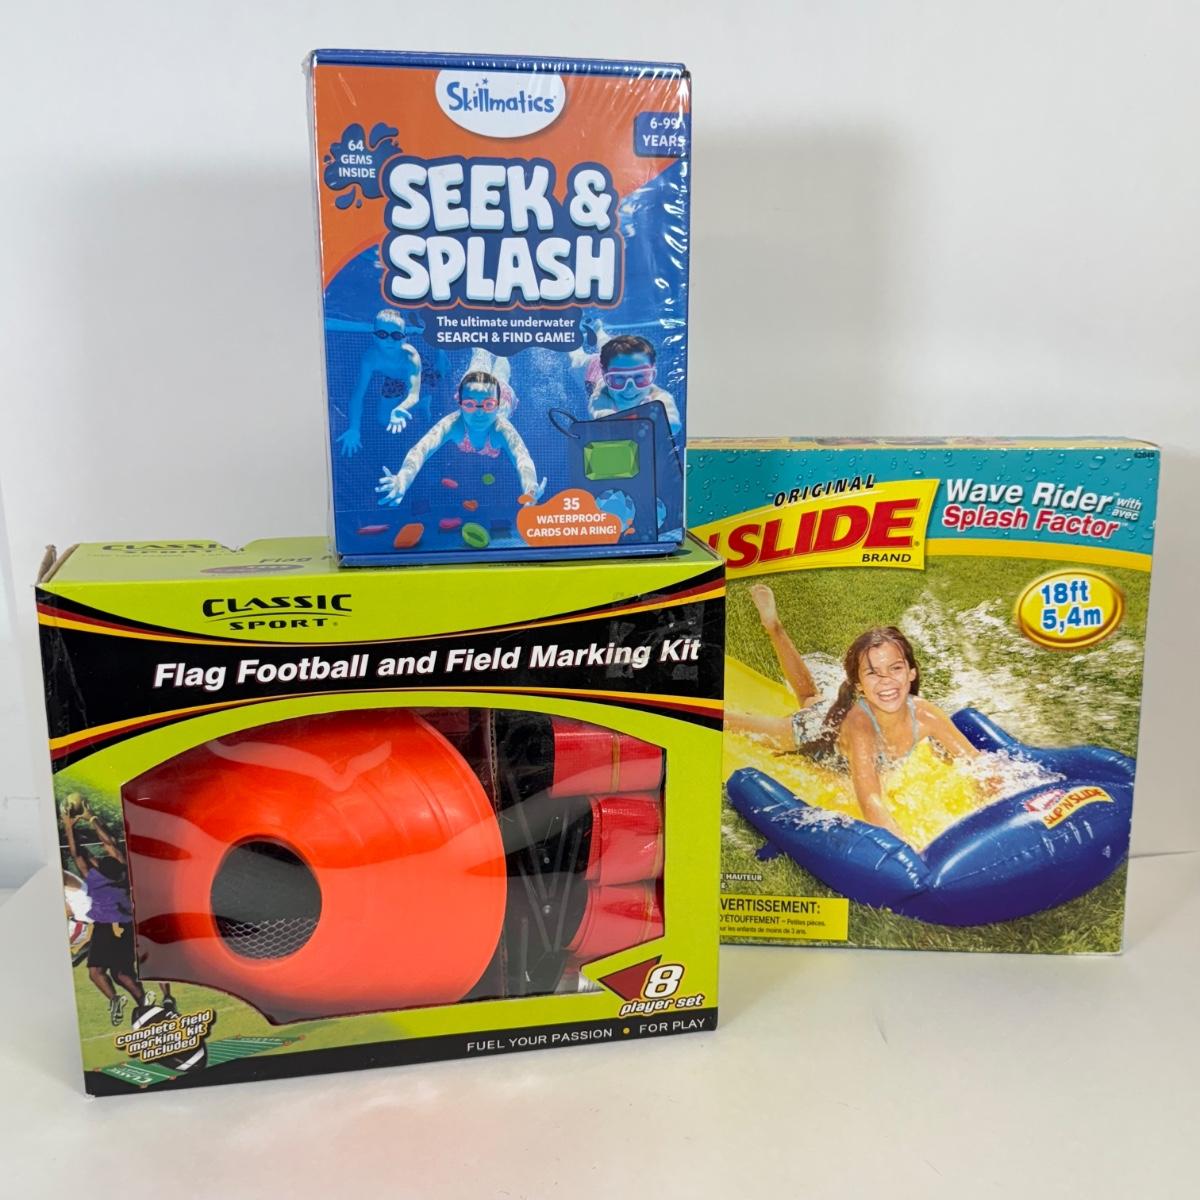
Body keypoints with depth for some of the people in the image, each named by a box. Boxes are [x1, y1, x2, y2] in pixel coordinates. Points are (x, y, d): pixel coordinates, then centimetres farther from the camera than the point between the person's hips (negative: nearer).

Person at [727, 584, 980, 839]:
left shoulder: (924, 714, -36)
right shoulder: (859, 726, -48)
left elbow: (975, 761, -25)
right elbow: (871, 802, -57)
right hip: (814, 730, -5)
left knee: (809, 696, 32)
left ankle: (774, 626, 48)